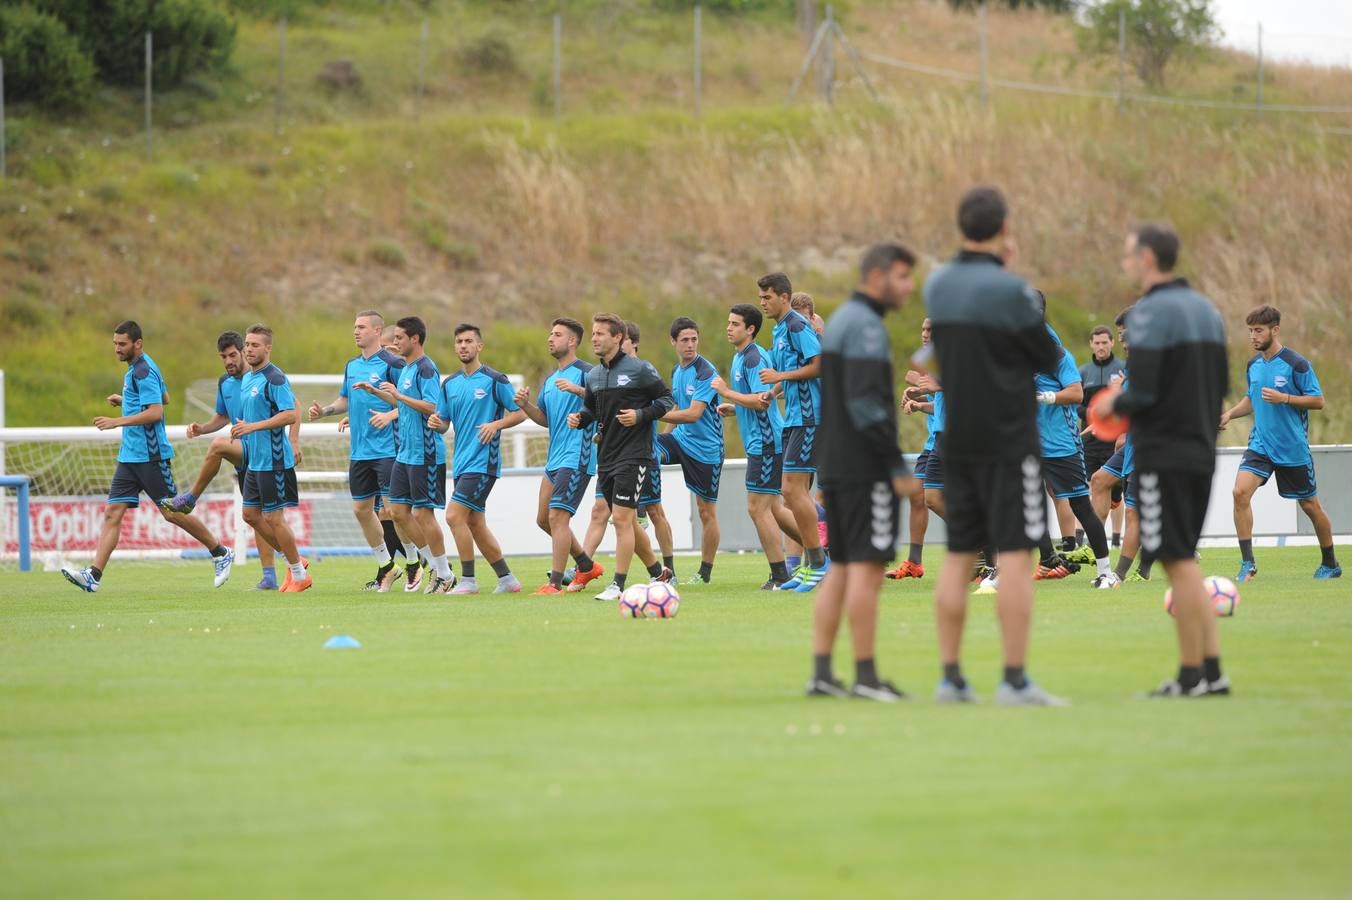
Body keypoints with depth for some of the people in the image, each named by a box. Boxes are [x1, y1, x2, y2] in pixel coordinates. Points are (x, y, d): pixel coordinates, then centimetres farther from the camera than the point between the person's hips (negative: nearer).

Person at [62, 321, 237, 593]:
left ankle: (221, 555, 15)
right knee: (112, 513, -2)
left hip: (150, 456, -10)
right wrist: (125, 400, 25)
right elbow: (164, 396, 30)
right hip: (130, 456, 10)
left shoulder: (143, 371, -15)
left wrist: (118, 421, -26)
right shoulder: (136, 369, 15)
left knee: (172, 513, -1)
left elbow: (155, 412, -25)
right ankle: (94, 575, -10)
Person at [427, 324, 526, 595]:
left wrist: (496, 424, -20)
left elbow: (520, 412, -4)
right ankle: (507, 579, 19)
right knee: (475, 524, 9)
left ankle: (468, 580, -8)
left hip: (483, 462, -7)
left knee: (455, 516, -16)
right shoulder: (449, 384, 13)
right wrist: (436, 423, -7)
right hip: (460, 462, 7)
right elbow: (444, 424, 16)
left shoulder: (495, 380, -6)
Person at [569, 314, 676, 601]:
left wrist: (641, 415, -16)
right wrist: (580, 418, 2)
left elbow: (666, 400, -2)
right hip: (606, 457, 7)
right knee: (625, 521, 10)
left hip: (633, 456, -7)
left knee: (621, 518, -13)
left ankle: (618, 585, -11)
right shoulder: (593, 375, 12)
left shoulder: (640, 369, -7)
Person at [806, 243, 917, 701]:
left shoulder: (838, 321, 18)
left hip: (836, 469, 10)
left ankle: (821, 672, 8)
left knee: (841, 568, 10)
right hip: (867, 470, -10)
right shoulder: (865, 326, -13)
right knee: (867, 567, -8)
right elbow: (866, 402, -21)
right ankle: (866, 676, -8)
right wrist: (897, 466, -18)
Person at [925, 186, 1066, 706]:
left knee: (958, 559, 10)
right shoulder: (1011, 291, -14)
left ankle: (950, 678, 9)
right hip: (1009, 442, -6)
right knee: (1014, 556, -5)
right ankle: (1015, 680, -9)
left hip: (957, 443, 6)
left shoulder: (937, 286, 5)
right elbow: (1048, 358, -6)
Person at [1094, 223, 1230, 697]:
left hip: (1162, 455, -8)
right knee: (1185, 561, 14)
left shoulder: (1150, 313, -14)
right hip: (1201, 452, 8)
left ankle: (1192, 674, -2)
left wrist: (1114, 405, -1)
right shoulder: (1206, 310, 13)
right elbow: (1221, 383, 17)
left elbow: (1142, 392, -20)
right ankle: (1212, 669, 11)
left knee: (1178, 563, -4)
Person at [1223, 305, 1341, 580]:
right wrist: (1230, 414, 3)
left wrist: (1284, 398, -23)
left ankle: (1330, 564, 28)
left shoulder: (1296, 364, -12)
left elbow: (1318, 401, -11)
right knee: (1241, 492, -18)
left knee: (1310, 505, 8)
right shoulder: (1253, 365, 6)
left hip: (1293, 449, -4)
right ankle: (1248, 563, -15)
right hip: (1260, 444, 4)